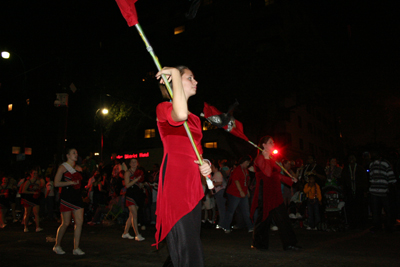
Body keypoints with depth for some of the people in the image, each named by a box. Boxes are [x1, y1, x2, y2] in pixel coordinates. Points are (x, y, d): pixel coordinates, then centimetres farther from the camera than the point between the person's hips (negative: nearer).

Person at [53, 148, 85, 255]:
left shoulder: (78, 168, 15)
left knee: (79, 222, -3)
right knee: (65, 223, 0)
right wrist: (71, 182, -16)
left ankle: (76, 248, 3)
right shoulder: (63, 167, -2)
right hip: (67, 197, -5)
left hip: (77, 197, 6)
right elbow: (56, 183, -9)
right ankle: (57, 246, 21)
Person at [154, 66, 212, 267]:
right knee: (186, 247, -12)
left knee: (191, 247, 12)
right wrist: (175, 73, -15)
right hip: (174, 182, -8)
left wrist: (205, 165, 6)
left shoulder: (195, 118, 22)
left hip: (193, 184, 8)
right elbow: (180, 115, -27)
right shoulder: (164, 108, -2)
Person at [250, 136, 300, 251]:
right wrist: (267, 158, -15)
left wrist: (290, 180, 25)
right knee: (264, 218, -2)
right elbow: (268, 173, -22)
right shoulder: (260, 158, -8)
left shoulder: (271, 159, 20)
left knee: (282, 218, 4)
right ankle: (259, 243, 12)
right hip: (265, 192, -8)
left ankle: (288, 244, 9)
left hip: (274, 192, 8)